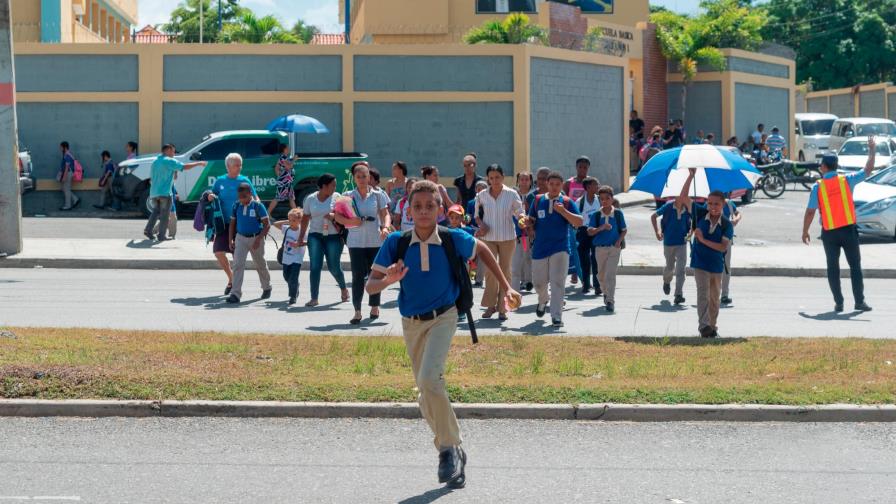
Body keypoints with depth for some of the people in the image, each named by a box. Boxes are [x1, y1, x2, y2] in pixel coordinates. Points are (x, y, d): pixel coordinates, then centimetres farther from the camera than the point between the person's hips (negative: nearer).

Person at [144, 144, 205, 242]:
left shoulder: (155, 162, 18)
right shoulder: (170, 161, -6)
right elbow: (185, 166, -12)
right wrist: (199, 163, -3)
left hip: (153, 193, 7)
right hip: (165, 193, -7)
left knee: (156, 211, 16)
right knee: (165, 214, 0)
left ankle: (148, 229, -2)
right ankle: (161, 236, -1)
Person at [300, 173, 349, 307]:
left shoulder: (336, 197, 2)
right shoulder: (310, 199, 6)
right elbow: (305, 219, 12)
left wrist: (334, 216, -23)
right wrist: (301, 237, 11)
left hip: (333, 236, -1)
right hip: (315, 236, 1)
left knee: (334, 267, 3)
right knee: (315, 267, -7)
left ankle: (343, 289, 31)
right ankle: (314, 298, -4)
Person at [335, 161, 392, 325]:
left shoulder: (378, 195, 4)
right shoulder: (349, 197, 4)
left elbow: (386, 214, 3)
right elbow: (337, 216, 2)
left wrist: (385, 227, -17)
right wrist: (350, 221, -16)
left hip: (376, 241, 0)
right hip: (356, 242, 0)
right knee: (358, 276, -7)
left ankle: (375, 307, 25)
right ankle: (357, 312, -8)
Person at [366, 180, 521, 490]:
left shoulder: (454, 240, -12)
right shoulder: (396, 243, -10)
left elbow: (482, 250, 10)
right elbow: (371, 286, -8)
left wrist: (506, 287, 10)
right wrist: (387, 280, -31)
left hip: (443, 318, -4)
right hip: (411, 323, 4)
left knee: (428, 379, -26)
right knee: (427, 394, 12)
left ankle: (449, 447, -11)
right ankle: (451, 451, 30)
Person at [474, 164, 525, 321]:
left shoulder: (511, 194, -3)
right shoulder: (482, 195, 1)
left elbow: (519, 212, -1)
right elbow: (476, 214, 11)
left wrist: (522, 218, -23)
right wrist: (481, 224, -7)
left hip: (507, 237, -1)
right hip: (488, 238, 1)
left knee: (505, 271, 4)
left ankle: (502, 308, 12)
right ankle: (490, 305, 9)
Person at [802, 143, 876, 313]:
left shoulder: (818, 187, -7)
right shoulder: (846, 180, -4)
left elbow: (810, 211, -6)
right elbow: (868, 170, 3)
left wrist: (805, 231, 4)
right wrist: (872, 151, 13)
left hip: (829, 233, 0)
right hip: (848, 229, 0)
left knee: (833, 268, 9)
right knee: (855, 266, 8)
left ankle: (838, 302, 6)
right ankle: (859, 301, 5)